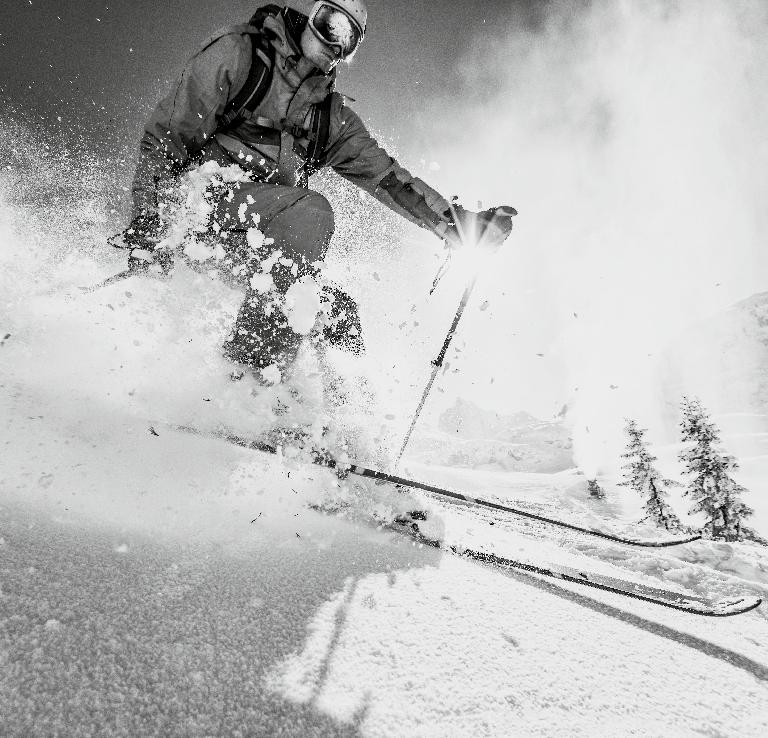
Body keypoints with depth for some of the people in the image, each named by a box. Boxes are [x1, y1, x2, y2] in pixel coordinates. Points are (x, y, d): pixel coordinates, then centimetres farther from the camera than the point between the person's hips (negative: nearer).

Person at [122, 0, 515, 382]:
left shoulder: (334, 117, 14)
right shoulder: (236, 53, 0)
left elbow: (385, 175, 9)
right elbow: (165, 135, -4)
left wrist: (455, 222, -1)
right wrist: (146, 223, -15)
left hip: (259, 237, 5)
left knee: (339, 315, -14)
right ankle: (249, 371, -29)